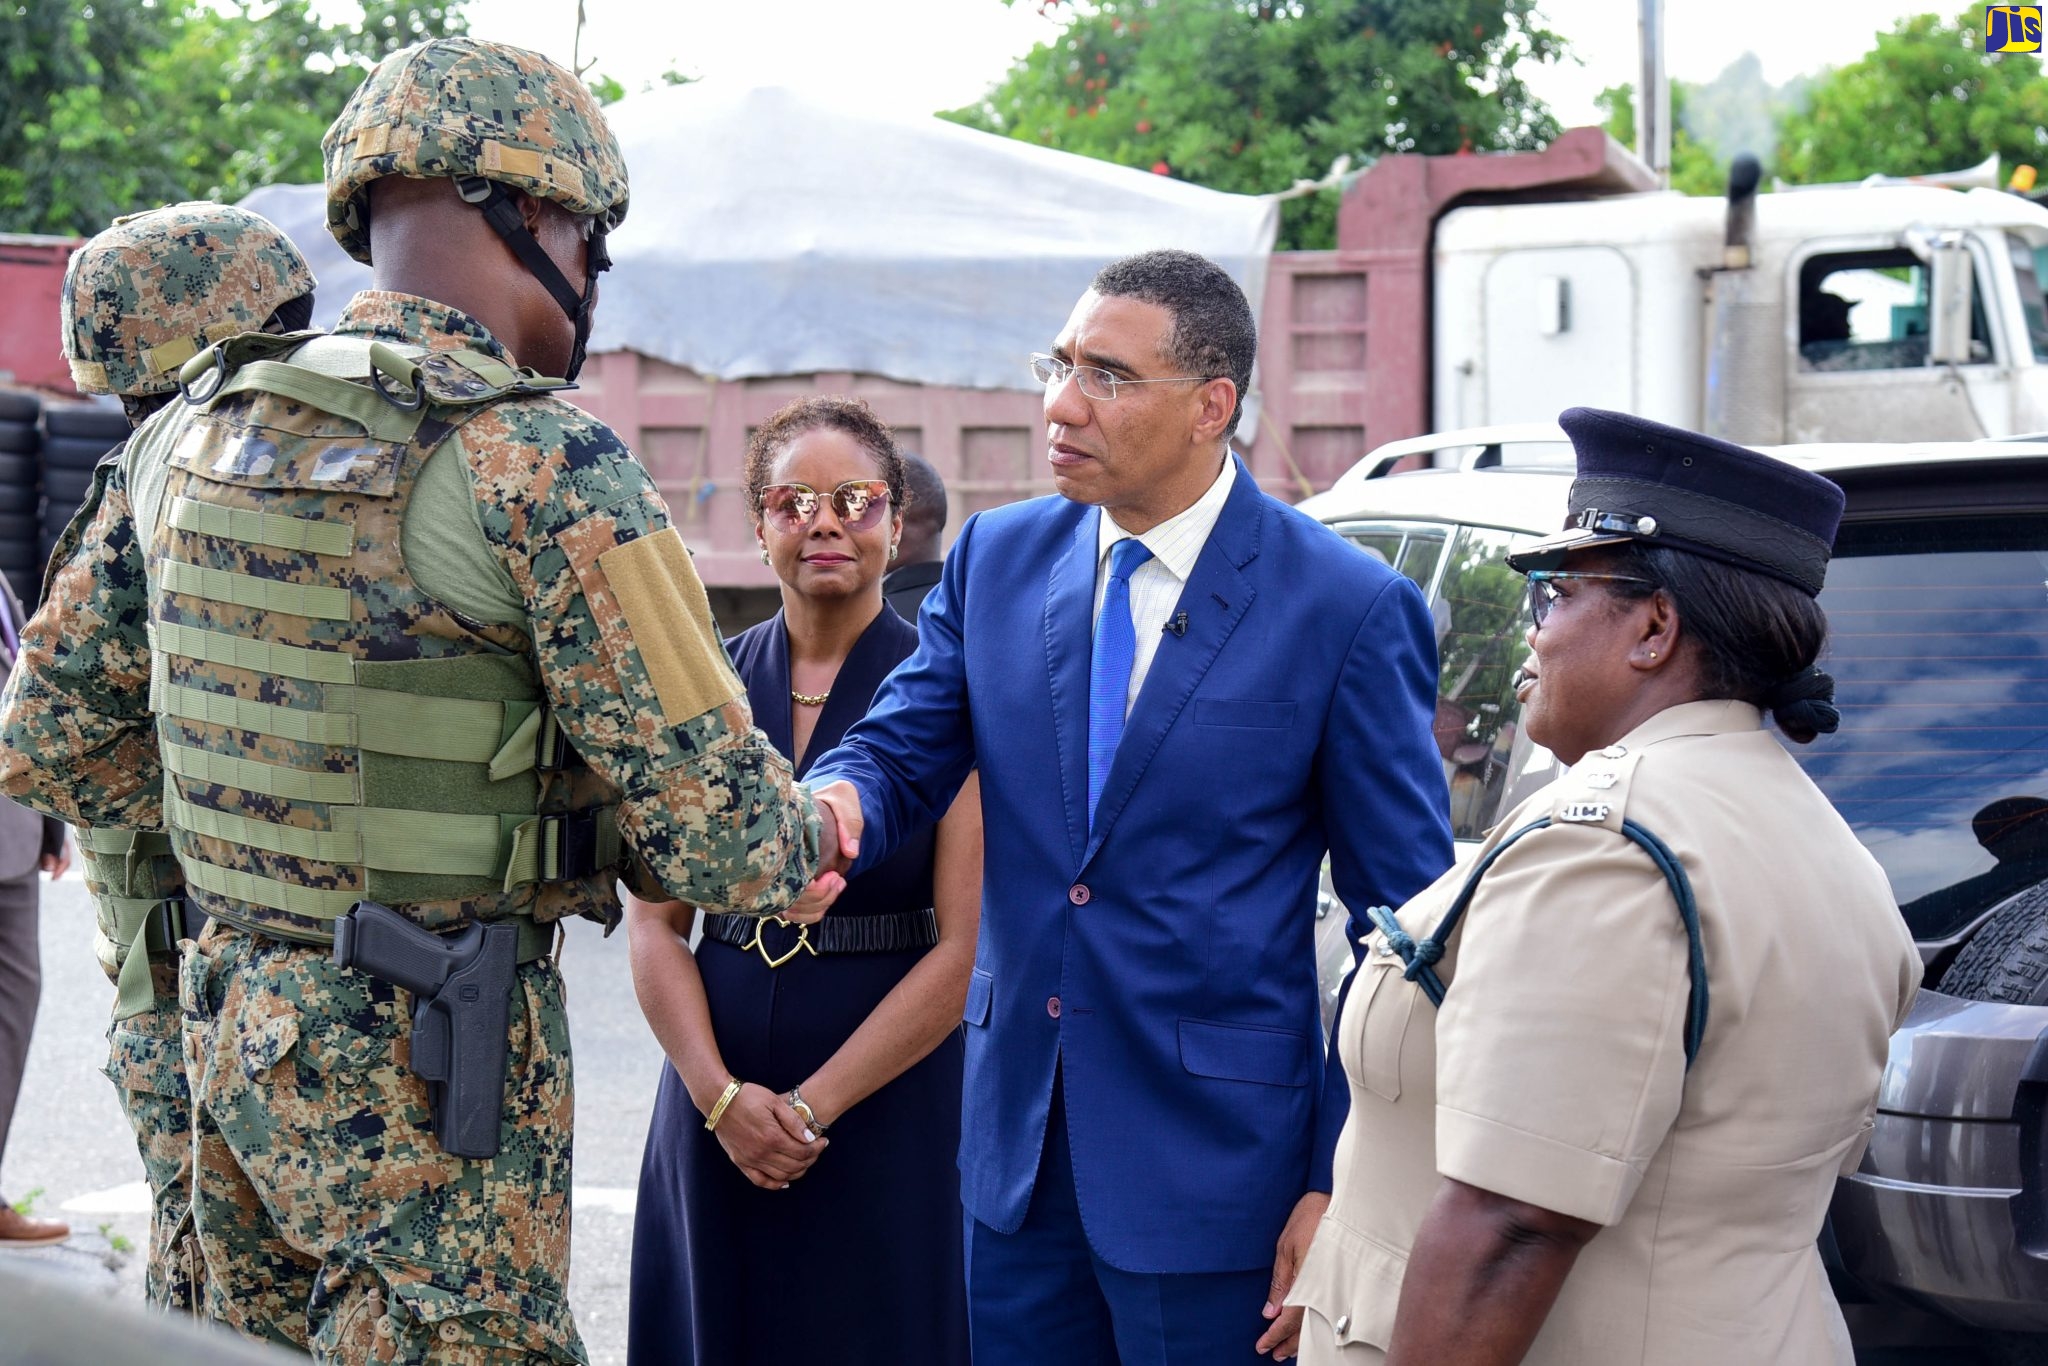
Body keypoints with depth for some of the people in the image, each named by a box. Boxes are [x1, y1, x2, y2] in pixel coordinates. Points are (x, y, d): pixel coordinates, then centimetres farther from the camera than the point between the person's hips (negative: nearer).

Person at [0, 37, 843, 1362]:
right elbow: (714, 828, -17)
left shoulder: (190, 435, 5)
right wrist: (806, 850, 5)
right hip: (432, 1069, -7)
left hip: (236, 1036, 7)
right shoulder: (544, 465, -16)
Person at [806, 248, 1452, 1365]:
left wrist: (1345, 1184, -9)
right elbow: (899, 755, 6)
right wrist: (838, 805, -21)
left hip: (1215, 1165, -4)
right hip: (1018, 1146, 5)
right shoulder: (996, 560, 6)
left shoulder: (1349, 609, -8)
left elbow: (1406, 926, -6)